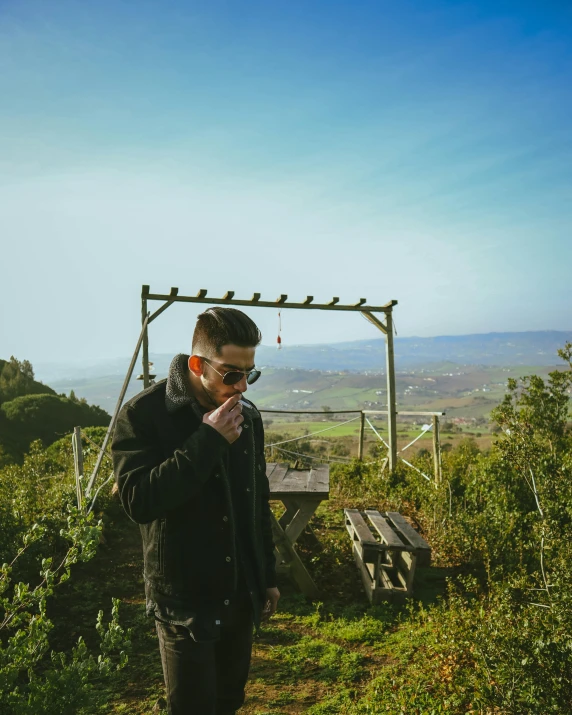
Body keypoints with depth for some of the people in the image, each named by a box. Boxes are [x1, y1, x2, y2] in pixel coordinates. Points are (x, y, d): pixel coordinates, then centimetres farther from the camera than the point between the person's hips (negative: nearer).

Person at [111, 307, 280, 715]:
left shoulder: (247, 416, -1)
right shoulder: (143, 415, -16)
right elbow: (138, 500, -26)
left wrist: (269, 576, 12)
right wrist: (207, 440, -29)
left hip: (242, 593, 5)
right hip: (185, 600, -4)